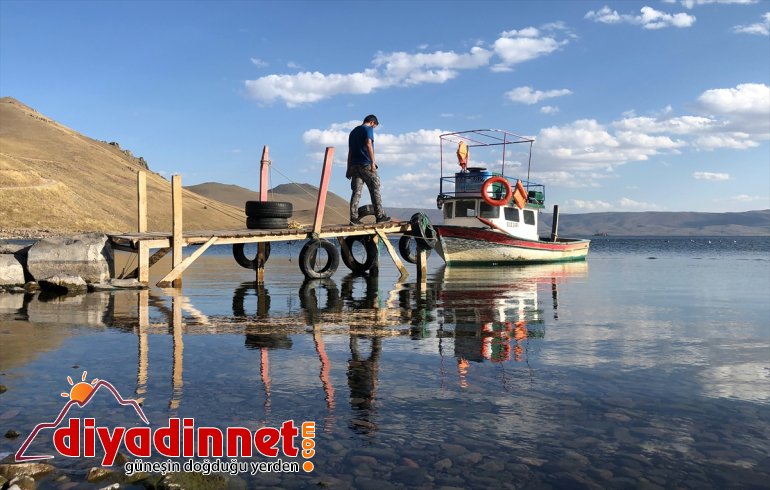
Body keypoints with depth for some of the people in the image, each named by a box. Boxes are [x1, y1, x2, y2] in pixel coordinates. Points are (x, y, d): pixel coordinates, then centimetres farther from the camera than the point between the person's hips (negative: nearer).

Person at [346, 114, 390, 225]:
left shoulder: (353, 131, 22)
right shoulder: (368, 129, 1)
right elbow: (368, 144, -15)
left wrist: (349, 169, 20)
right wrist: (373, 162, -18)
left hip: (354, 165, 6)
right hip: (366, 164, -6)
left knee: (356, 192, 2)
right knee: (375, 190, 0)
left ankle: (354, 217, -6)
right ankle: (380, 216, 0)